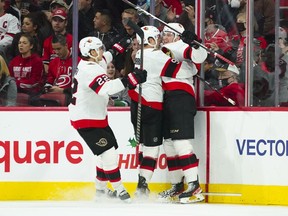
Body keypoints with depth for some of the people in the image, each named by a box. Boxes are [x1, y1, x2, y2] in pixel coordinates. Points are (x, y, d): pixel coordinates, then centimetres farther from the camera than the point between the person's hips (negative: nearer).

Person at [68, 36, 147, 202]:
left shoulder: (92, 66, 10)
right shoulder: (89, 70, -24)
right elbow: (105, 88, -38)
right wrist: (131, 79, -43)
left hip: (97, 118, 11)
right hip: (86, 121, -11)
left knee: (111, 150, 13)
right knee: (108, 152, -13)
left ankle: (101, 190, 22)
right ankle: (119, 190, -8)